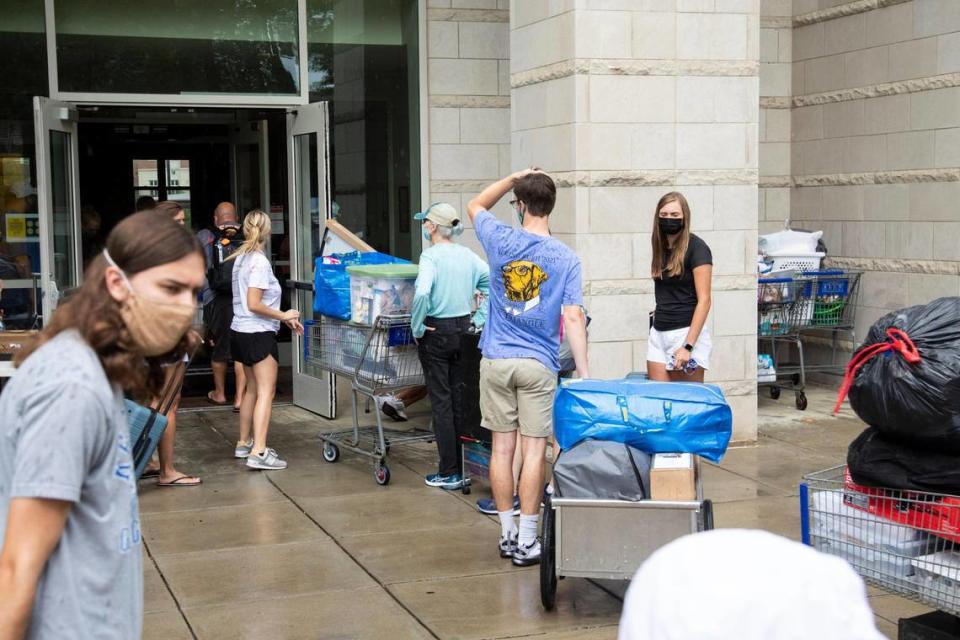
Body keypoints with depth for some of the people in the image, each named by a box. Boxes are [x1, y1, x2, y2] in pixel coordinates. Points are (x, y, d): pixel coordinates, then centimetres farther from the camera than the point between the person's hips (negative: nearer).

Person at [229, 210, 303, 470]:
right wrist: (283, 316, -10)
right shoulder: (259, 262, -16)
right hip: (259, 333, -9)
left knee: (252, 388, 19)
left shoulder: (241, 258, 11)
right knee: (266, 391, -9)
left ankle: (244, 443, 28)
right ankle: (258, 452, -17)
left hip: (240, 332, 9)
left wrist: (285, 318, 13)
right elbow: (254, 305, -21)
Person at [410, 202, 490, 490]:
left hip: (437, 333, -6)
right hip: (463, 329, 6)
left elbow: (422, 293, -29)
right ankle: (464, 466, 19)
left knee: (441, 402, 1)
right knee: (460, 398, 13)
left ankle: (449, 474, 4)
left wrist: (417, 326, -16)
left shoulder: (431, 256, -15)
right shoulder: (468, 256, 5)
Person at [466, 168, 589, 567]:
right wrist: (584, 376, -8)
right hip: (538, 365, -2)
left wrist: (515, 177, 15)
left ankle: (507, 535, 16)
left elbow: (476, 206, 20)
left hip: (496, 361, 2)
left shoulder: (501, 242, -2)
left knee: (502, 448, 8)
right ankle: (526, 541, 3)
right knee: (533, 451, 1)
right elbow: (573, 319, -10)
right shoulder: (566, 259, -5)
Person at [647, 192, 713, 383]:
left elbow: (704, 300, -14)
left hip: (686, 332, -6)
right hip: (658, 333, 6)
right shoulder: (660, 246, 11)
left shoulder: (696, 248, -9)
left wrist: (688, 346, -20)